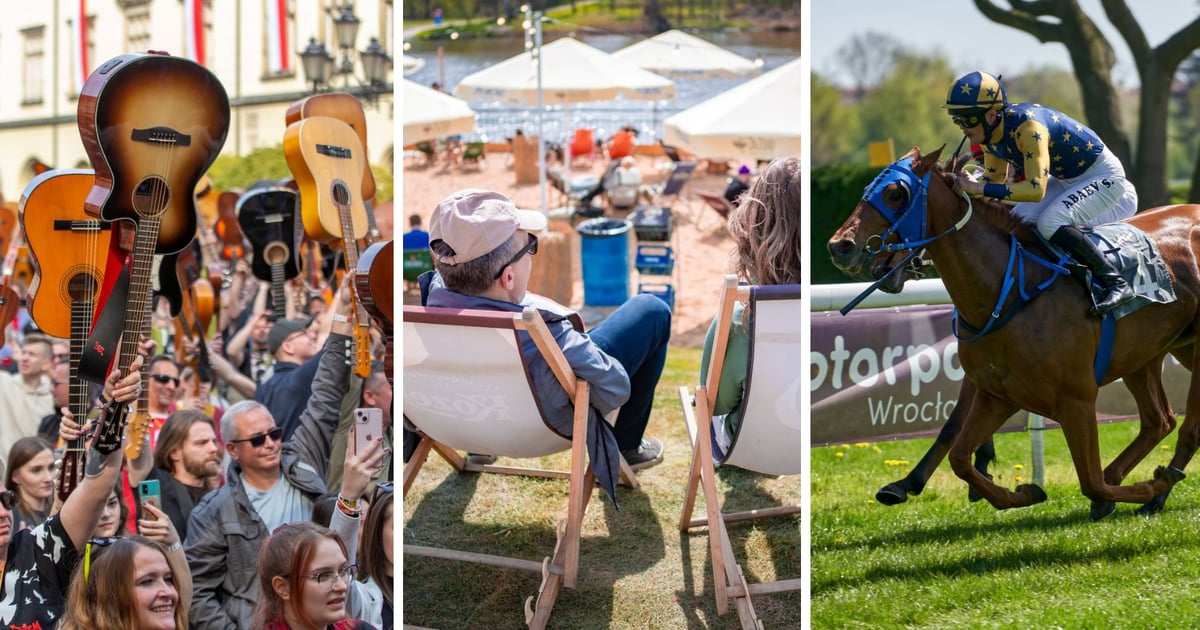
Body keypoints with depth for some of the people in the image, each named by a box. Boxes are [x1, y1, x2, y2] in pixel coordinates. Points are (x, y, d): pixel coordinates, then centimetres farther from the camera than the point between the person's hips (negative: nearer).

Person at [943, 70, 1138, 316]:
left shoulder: (1027, 126, -33)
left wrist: (979, 188, -42)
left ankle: (1115, 283, -24)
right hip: (1066, 179, 9)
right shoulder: (990, 134, -7)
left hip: (1103, 175, -9)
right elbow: (994, 180, 9)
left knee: (1049, 222, -29)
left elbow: (1036, 189, -40)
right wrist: (965, 185, -9)